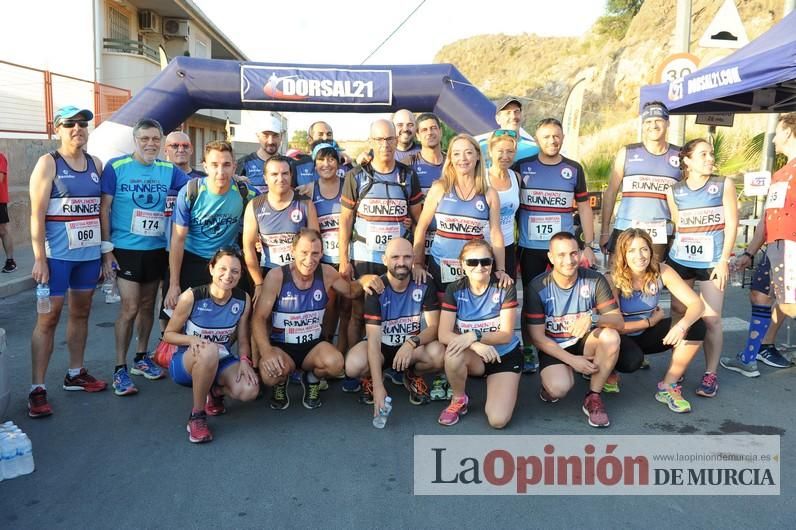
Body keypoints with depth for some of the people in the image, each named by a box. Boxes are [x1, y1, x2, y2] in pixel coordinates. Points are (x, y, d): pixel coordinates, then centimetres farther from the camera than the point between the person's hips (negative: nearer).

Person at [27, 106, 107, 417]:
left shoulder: (96, 164, 8)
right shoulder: (48, 163, -5)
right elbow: (37, 214, -10)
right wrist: (39, 258, -15)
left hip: (89, 253, 5)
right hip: (57, 254, -5)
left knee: (81, 313, 13)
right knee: (49, 317, -3)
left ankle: (75, 374, 27)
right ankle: (37, 388, 3)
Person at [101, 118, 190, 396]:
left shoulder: (168, 169, 3)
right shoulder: (116, 166, -6)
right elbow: (104, 208, -5)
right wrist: (107, 248, -8)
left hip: (157, 249, 4)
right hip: (126, 249, -4)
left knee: (148, 305, 14)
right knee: (130, 308, -6)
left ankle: (141, 358, 30)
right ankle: (120, 368, 8)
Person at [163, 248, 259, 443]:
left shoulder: (243, 300, -8)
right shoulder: (192, 297, -19)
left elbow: (243, 340, 1)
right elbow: (168, 334, -9)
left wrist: (244, 361, -19)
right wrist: (192, 340, -29)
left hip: (220, 362, 3)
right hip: (185, 363, -3)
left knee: (249, 390, -27)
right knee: (209, 351, -40)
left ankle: (216, 392, 11)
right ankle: (196, 416, -19)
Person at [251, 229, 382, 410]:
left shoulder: (327, 273, -6)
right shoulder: (276, 276, -16)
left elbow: (350, 291, 13)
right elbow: (259, 318, -14)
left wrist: (364, 281, -11)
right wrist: (266, 351, -30)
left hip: (313, 345, 2)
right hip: (281, 347, -2)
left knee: (335, 363, -30)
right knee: (271, 373, -34)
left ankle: (312, 379, 8)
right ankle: (280, 385, 8)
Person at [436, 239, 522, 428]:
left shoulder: (505, 288, -14)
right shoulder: (455, 290, -11)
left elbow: (506, 335, -16)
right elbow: (444, 334, -18)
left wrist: (473, 336, -33)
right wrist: (475, 345, -35)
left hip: (505, 355, -1)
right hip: (473, 357, 1)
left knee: (498, 420, -18)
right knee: (453, 354, -36)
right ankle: (459, 399, -5)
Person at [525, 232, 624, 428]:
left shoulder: (595, 280, -12)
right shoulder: (537, 287, -16)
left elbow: (619, 321, -16)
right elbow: (538, 338, -11)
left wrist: (592, 317, -37)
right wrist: (573, 360, -19)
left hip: (585, 342, 2)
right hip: (553, 347, -2)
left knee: (611, 336, -31)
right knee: (559, 388, -31)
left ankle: (593, 398, -11)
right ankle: (550, 381, 10)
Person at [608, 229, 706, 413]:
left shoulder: (661, 272, -14)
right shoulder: (613, 279, -22)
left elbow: (697, 304, -19)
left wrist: (682, 325, -39)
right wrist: (651, 321, -13)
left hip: (647, 335, 4)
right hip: (621, 338, -4)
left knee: (696, 326, -19)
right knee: (632, 361, -38)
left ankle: (667, 387, -10)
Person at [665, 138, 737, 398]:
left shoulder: (724, 185, 1)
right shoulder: (674, 191, 5)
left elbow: (731, 224, -2)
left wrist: (723, 260, -9)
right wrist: (677, 252, 12)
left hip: (712, 262, -2)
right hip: (679, 261, 2)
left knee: (711, 318, -4)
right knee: (678, 314, 8)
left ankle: (711, 374, 6)